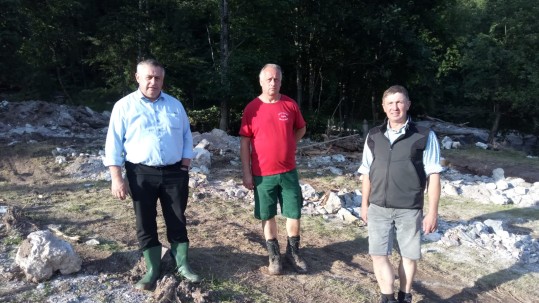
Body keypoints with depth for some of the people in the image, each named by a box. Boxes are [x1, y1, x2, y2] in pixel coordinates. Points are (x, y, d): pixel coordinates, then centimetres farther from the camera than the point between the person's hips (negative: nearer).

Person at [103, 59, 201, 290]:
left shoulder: (175, 105, 8)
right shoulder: (124, 106, -1)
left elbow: (186, 136, 11)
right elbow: (114, 144, -3)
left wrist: (185, 166, 2)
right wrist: (117, 178, -8)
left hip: (174, 172, 2)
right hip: (141, 174, -1)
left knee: (177, 221, 9)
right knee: (145, 223, 7)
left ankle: (182, 265, 23)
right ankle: (153, 270, 22)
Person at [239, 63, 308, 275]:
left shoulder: (290, 105, 0)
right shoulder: (252, 108, -6)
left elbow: (301, 129, 17)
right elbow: (244, 142, -5)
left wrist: (287, 146, 6)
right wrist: (246, 174, -7)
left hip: (288, 171, 2)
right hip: (263, 174, -2)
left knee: (294, 214, 9)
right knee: (267, 216, 9)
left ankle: (293, 252, 29)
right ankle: (274, 255, 26)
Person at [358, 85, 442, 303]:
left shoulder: (425, 136, -6)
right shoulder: (374, 136, 4)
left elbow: (433, 176, -5)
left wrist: (433, 211, -7)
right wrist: (364, 204, 11)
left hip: (409, 210, -2)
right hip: (378, 208, 2)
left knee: (409, 256, 12)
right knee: (378, 255, 4)